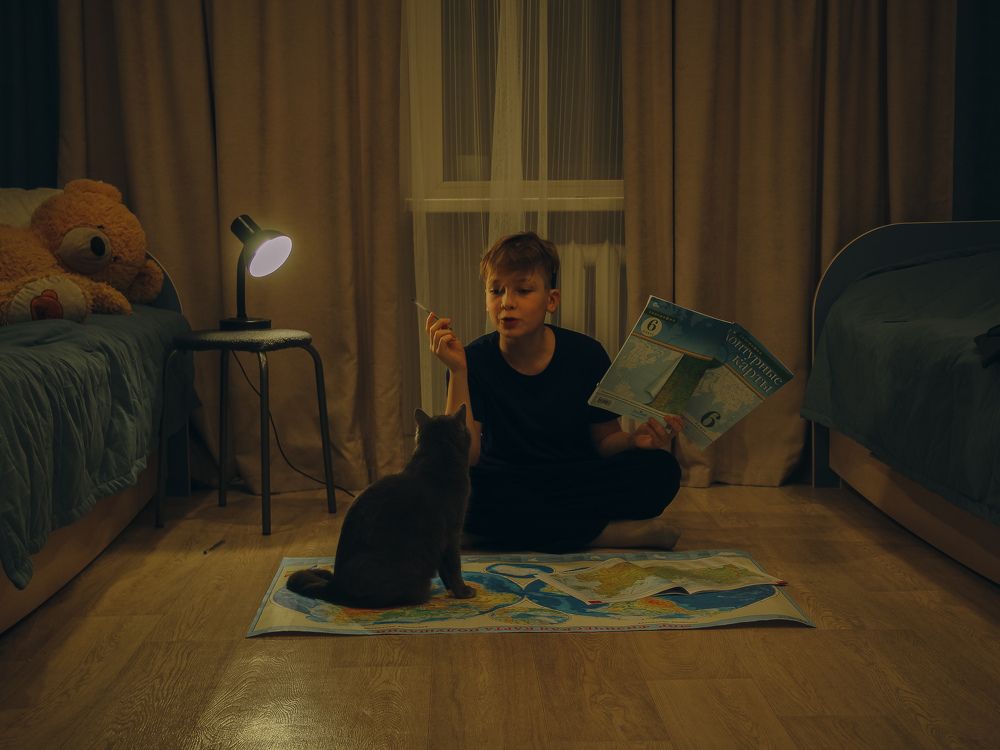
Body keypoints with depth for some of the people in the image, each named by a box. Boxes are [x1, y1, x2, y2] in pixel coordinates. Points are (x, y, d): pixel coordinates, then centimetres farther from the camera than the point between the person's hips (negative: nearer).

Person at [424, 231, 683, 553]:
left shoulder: (587, 354, -7)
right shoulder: (474, 360, -10)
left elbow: (603, 441, 3)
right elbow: (465, 457, -19)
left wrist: (635, 438, -21)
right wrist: (458, 372, -27)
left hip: (576, 482, 1)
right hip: (506, 488, 0)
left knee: (661, 469, -23)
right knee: (468, 499, -37)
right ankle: (621, 533, -24)